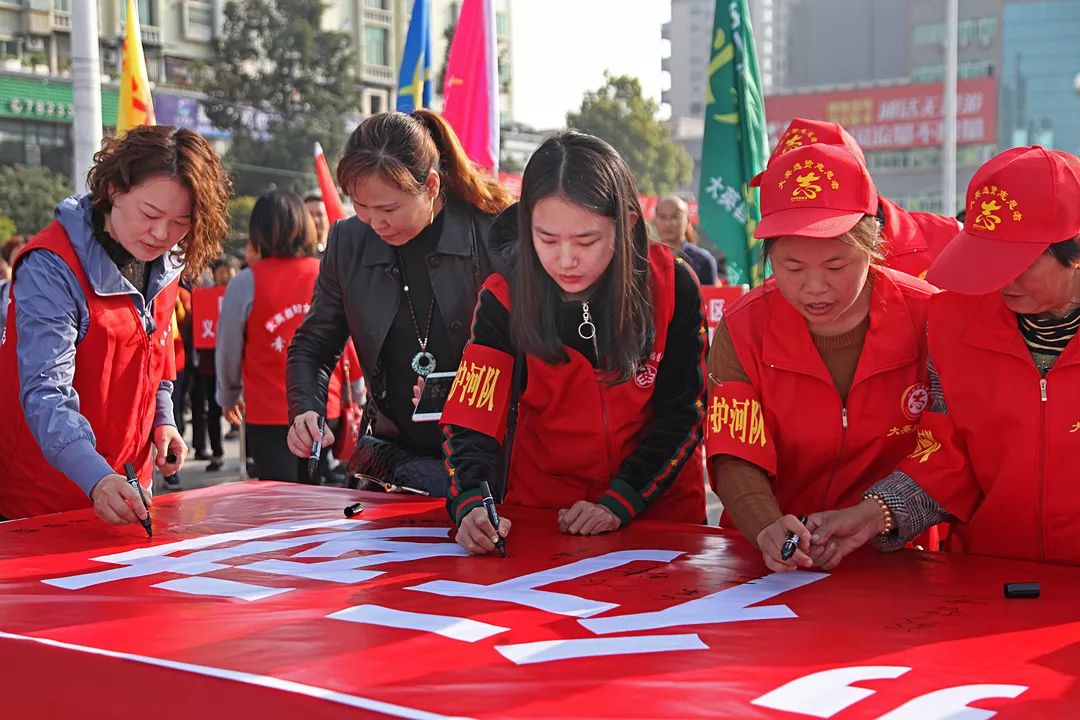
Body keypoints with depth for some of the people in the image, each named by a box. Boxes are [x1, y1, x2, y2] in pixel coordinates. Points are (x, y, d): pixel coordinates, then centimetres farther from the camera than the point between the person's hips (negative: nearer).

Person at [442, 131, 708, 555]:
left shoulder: (671, 285, -12)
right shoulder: (505, 297, -12)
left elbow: (681, 413, -6)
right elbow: (472, 421, -13)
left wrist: (619, 503, -15)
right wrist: (472, 506, -31)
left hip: (658, 510, 1)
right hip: (541, 511, -1)